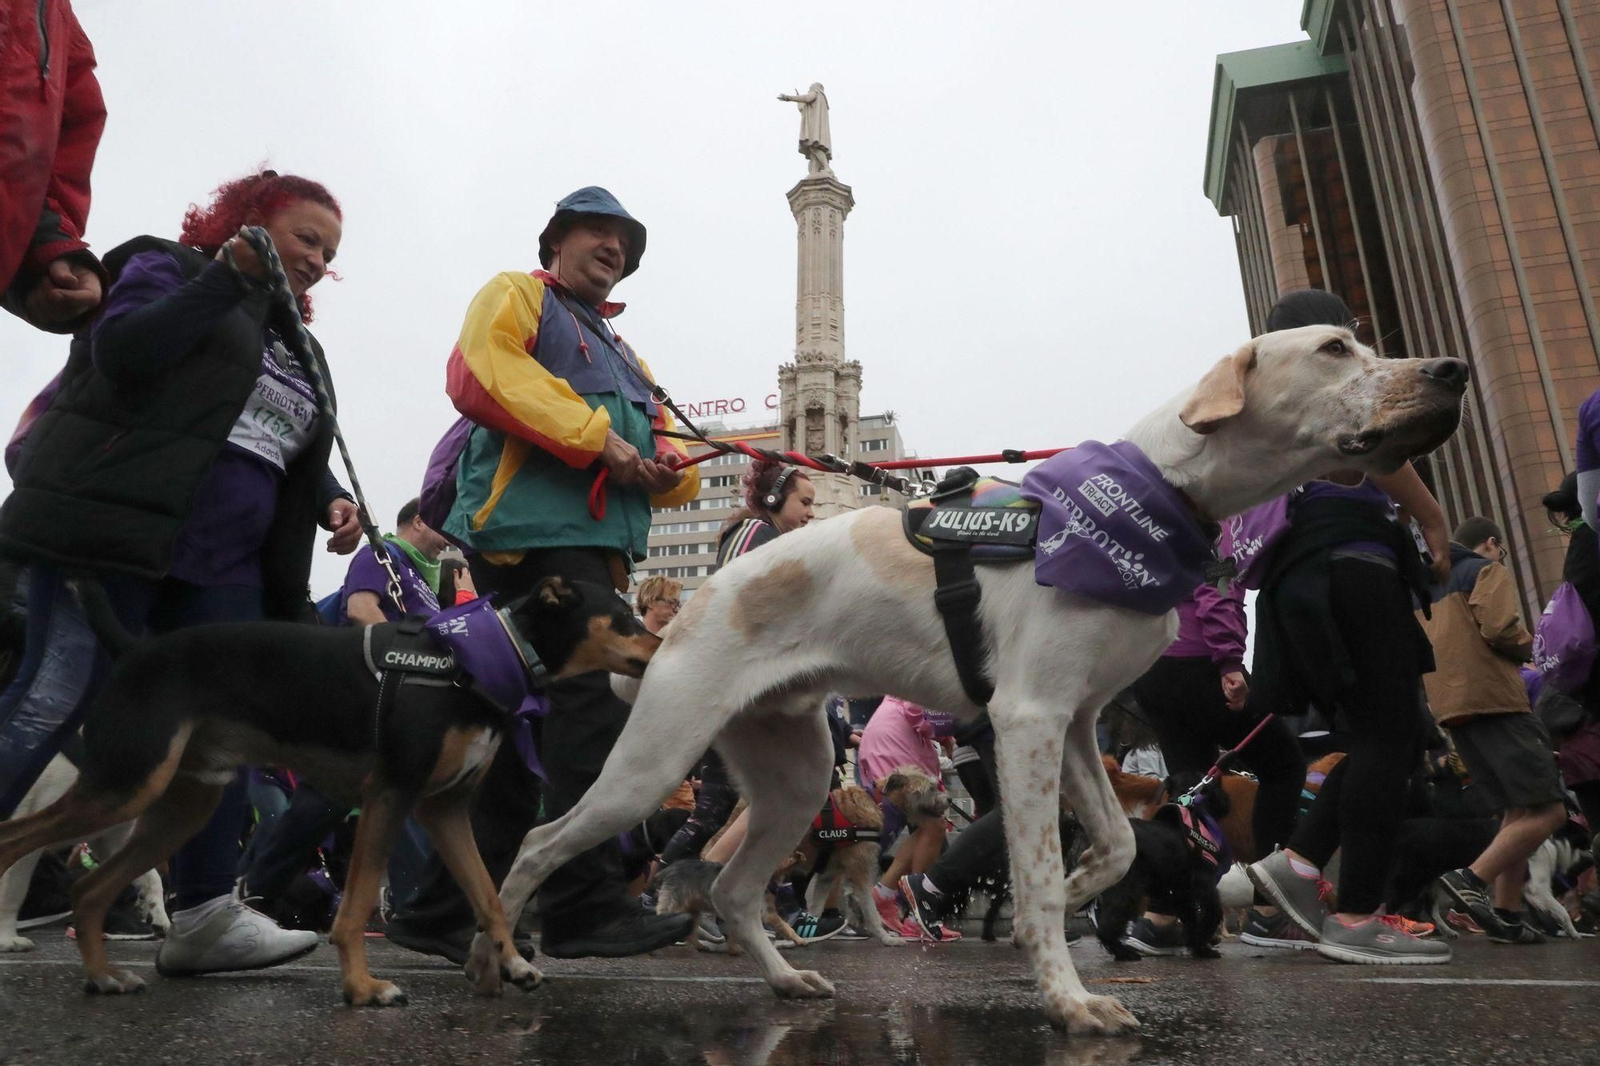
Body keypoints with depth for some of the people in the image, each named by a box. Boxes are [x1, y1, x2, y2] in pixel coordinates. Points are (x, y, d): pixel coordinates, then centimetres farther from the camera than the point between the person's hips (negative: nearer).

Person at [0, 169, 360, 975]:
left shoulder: (296, 343, 24)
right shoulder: (169, 268, 5)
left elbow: (302, 453, 26)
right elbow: (120, 352, -13)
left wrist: (331, 501, 5)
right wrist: (230, 277, -16)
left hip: (222, 566, 7)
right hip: (107, 529, -7)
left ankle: (206, 914, 6)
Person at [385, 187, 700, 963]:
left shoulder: (621, 352, 35)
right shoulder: (516, 295, 11)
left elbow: (658, 433, 27)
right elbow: (483, 372, -9)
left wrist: (668, 466, 1)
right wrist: (595, 437, -14)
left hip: (599, 547, 8)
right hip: (538, 530, -8)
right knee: (591, 714, -17)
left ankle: (443, 913, 14)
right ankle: (586, 906, -15)